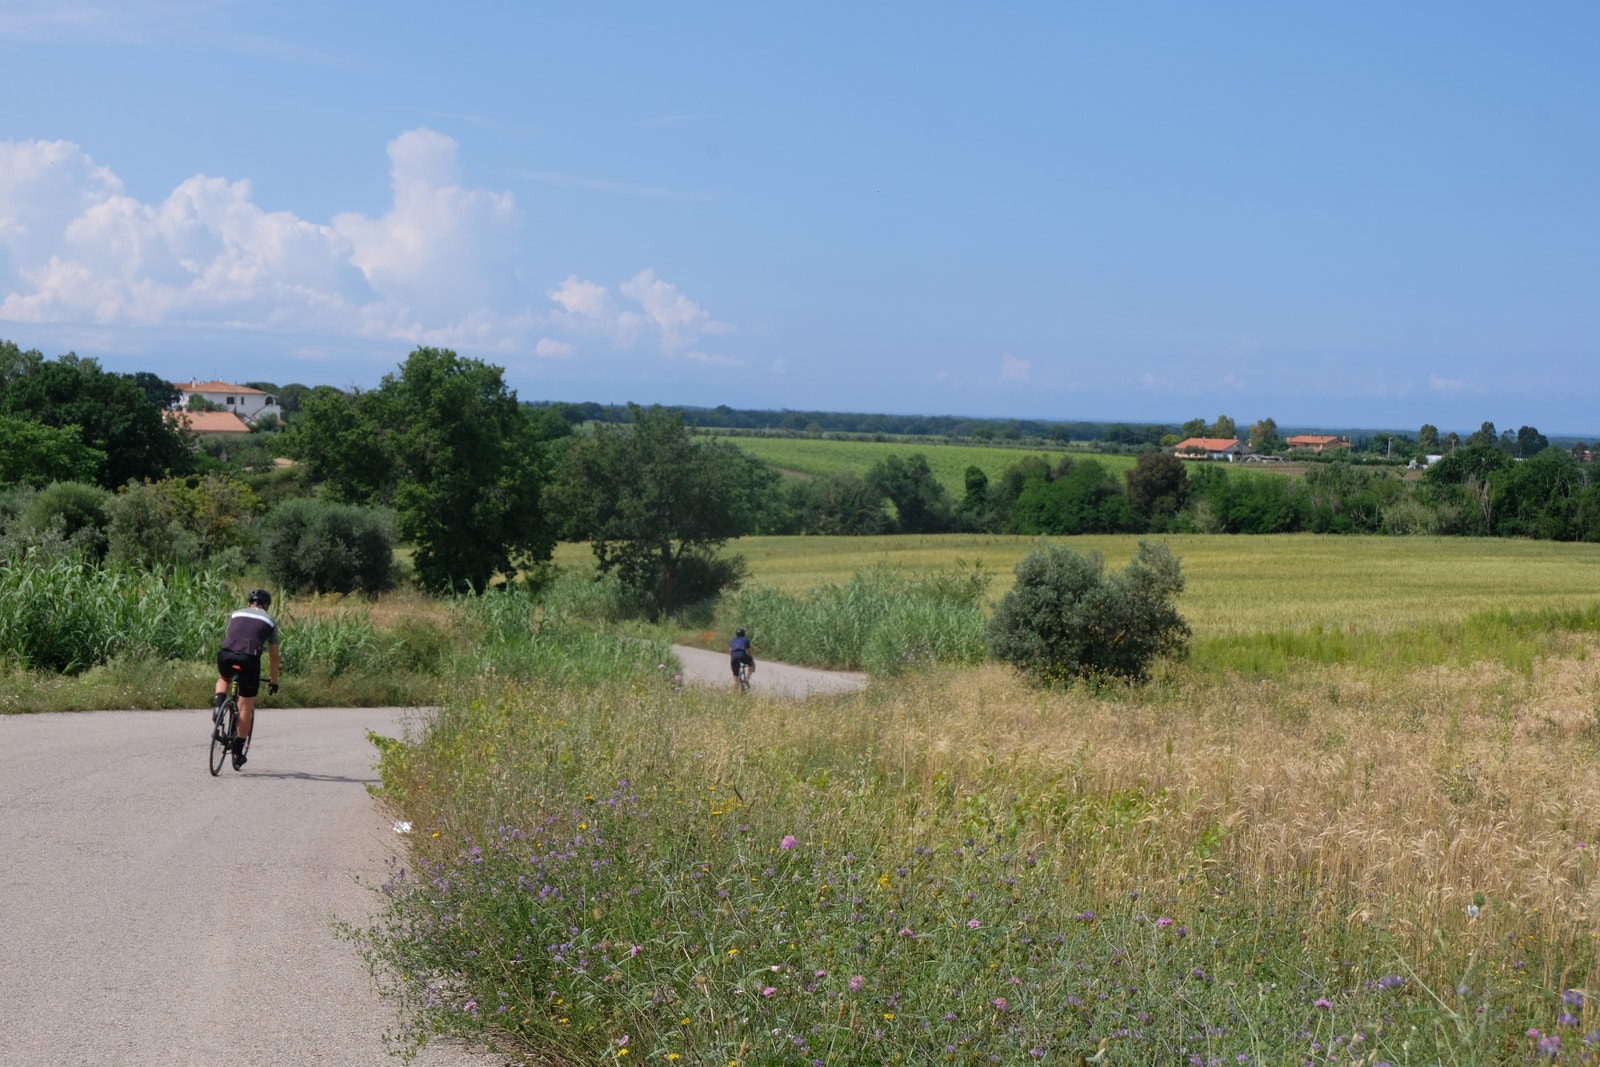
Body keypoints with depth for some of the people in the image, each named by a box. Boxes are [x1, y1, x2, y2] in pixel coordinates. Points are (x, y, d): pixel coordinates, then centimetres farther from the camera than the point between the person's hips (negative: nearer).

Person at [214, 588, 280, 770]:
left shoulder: (235, 615, 26)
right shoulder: (269, 622, 23)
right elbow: (274, 656, 25)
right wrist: (274, 681, 35)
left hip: (226, 654, 2)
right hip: (249, 658, -2)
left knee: (223, 679, 37)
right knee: (246, 706, 10)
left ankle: (218, 705, 9)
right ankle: (238, 752, 13)